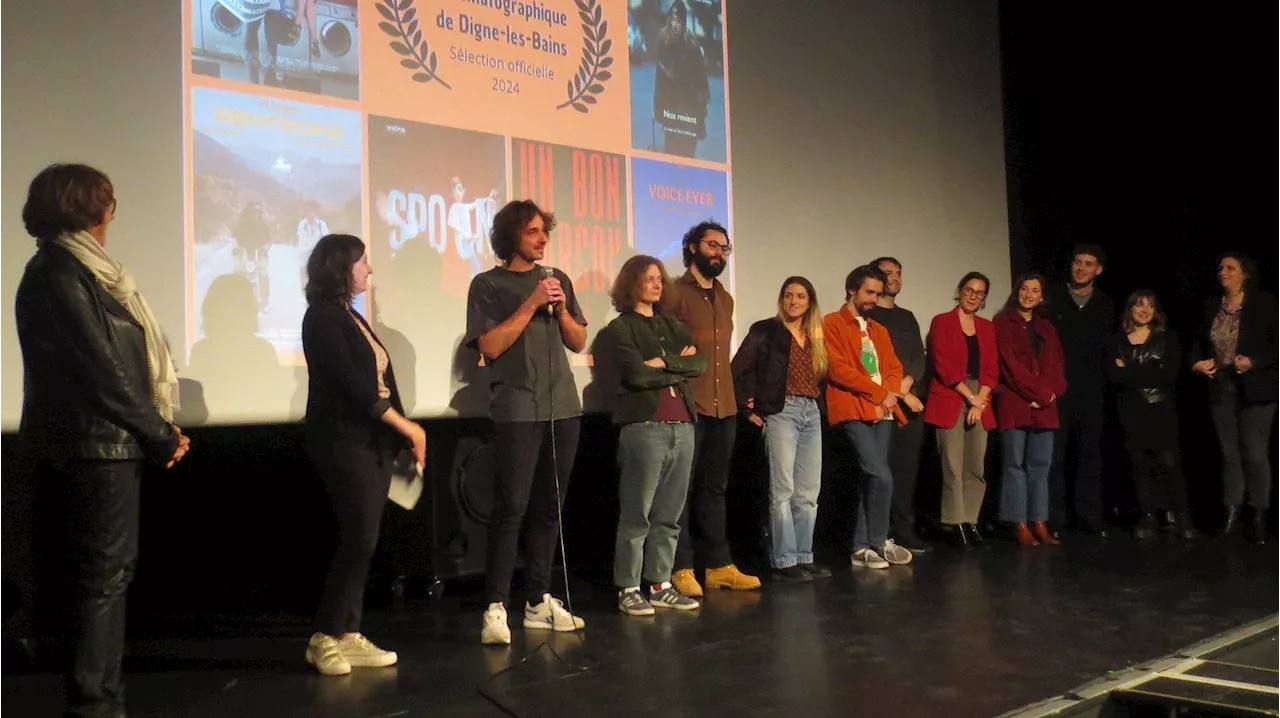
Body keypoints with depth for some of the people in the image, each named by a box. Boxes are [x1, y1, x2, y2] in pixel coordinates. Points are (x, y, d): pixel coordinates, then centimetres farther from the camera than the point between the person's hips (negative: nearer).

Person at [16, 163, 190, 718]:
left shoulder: (76, 270, 17)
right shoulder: (59, 273, -12)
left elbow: (115, 359, 12)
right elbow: (100, 369, -16)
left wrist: (156, 431, 3)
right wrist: (161, 435, -8)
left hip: (103, 444, 9)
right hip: (95, 447, -9)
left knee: (103, 574, 12)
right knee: (101, 575, -4)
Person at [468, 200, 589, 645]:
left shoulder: (558, 279, 15)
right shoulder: (488, 284, 1)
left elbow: (579, 342, 14)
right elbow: (489, 346, -9)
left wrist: (561, 308, -3)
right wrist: (531, 305, -12)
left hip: (563, 407, 5)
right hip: (517, 411, -5)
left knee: (549, 507, 7)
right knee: (511, 507, -10)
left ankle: (539, 602, 14)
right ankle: (496, 606, -6)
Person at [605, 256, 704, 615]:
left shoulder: (672, 324, 20)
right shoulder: (620, 327, 2)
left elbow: (701, 363, 6)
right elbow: (637, 373, -13)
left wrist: (665, 362, -7)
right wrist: (680, 367, -2)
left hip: (682, 426, 6)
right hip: (644, 427, -6)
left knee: (669, 515, 9)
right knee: (636, 515, -4)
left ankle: (661, 585, 16)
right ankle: (628, 590, 2)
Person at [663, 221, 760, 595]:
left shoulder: (725, 299, 19)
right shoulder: (674, 293, -4)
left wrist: (729, 392, 18)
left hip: (724, 406, 7)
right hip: (687, 406, -7)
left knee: (714, 488, 12)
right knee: (682, 488, -2)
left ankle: (718, 564, 18)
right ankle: (681, 568, 3)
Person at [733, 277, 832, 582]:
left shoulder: (815, 337, 16)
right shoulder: (766, 330, -2)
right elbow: (739, 369, -8)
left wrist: (817, 402, 4)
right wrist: (749, 408, -9)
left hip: (811, 413, 6)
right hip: (781, 412, -6)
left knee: (808, 492, 8)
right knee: (783, 490, -6)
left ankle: (804, 557, 16)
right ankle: (784, 561, -1)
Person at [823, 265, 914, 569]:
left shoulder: (879, 330, 22)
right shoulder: (832, 324, -2)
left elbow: (894, 368, 18)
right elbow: (838, 369, -12)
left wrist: (890, 394, -5)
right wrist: (879, 393, -11)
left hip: (882, 411, 7)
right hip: (854, 411, -7)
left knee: (869, 479, 6)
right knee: (881, 477, -15)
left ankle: (862, 547, 11)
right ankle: (879, 542, 0)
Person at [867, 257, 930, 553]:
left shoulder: (907, 317, 22)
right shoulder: (866, 316, 3)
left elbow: (919, 356, 12)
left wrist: (907, 383, -8)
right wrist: (900, 394, -8)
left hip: (912, 401, 5)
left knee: (908, 468, 3)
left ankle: (904, 530, 7)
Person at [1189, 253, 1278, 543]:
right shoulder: (1211, 307, 9)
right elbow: (1198, 342, 19)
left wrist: (1254, 362, -20)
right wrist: (1197, 362, 0)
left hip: (1255, 390, -4)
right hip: (1221, 388, 4)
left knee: (1255, 454, -3)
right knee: (1229, 453, 10)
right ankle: (1231, 512, 17)